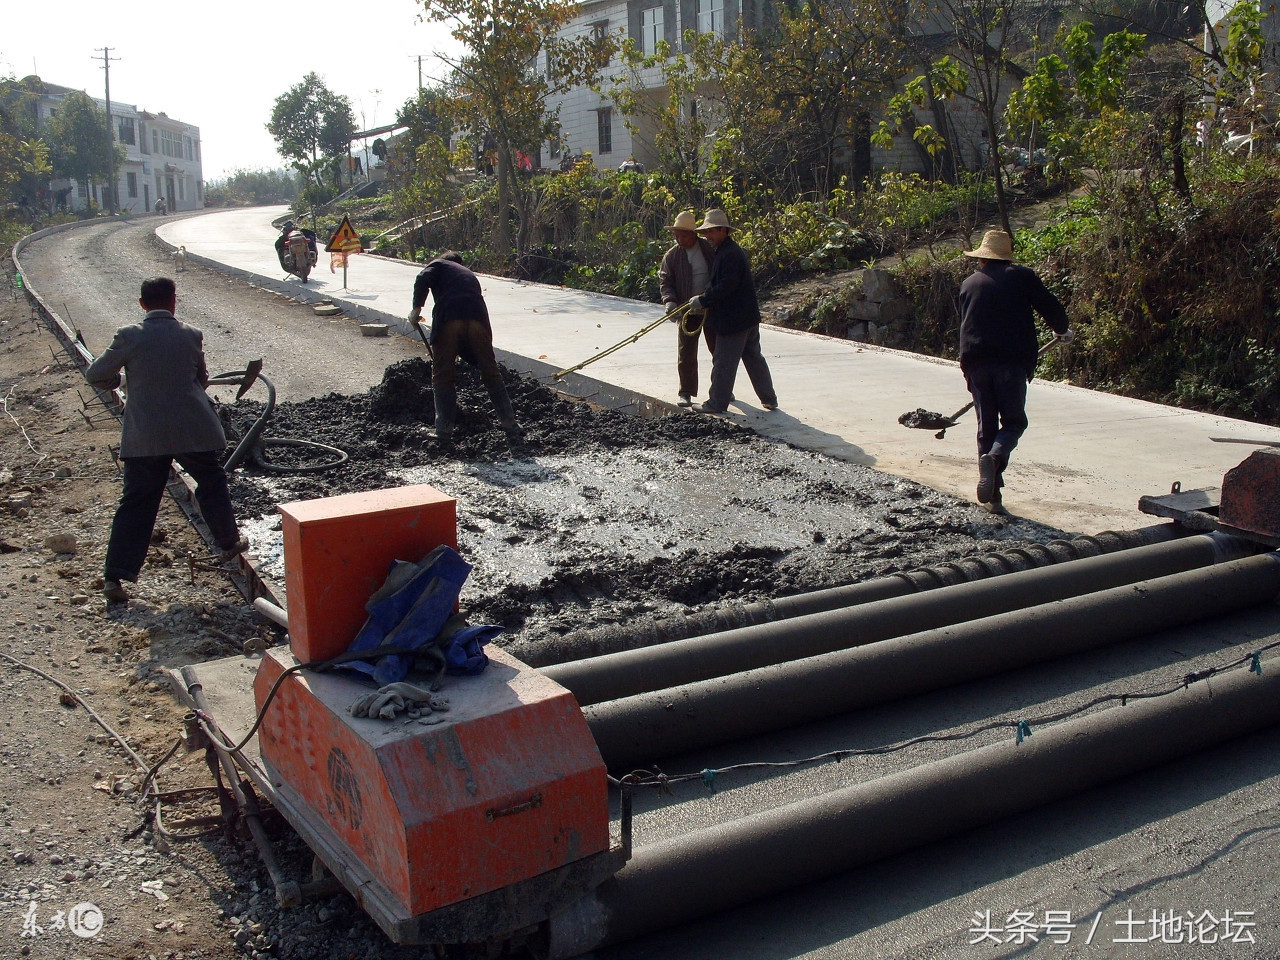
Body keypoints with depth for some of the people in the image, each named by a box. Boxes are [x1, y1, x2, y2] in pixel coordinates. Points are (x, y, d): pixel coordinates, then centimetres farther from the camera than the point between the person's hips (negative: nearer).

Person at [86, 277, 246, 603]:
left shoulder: (129, 336, -7)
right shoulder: (191, 335, -2)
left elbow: (95, 375, 0)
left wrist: (120, 383, 21)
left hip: (144, 435, 0)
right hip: (193, 430, 0)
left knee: (136, 502, 4)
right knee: (211, 484, 23)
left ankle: (115, 576, 0)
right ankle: (229, 542, 37)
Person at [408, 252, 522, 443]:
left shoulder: (438, 264, 25)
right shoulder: (470, 274, 38)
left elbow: (423, 279, 1)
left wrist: (416, 308, 3)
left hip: (449, 319, -4)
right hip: (478, 318, 4)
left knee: (442, 376, 7)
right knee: (491, 374, 12)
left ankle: (444, 431, 6)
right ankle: (510, 426, 12)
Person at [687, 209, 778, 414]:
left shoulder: (729, 254, -18)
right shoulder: (732, 251, 15)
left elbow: (725, 287, -25)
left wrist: (702, 300, -16)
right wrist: (704, 300, 10)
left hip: (733, 319, -10)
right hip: (748, 317, 10)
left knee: (723, 362, -2)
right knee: (754, 359, 15)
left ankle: (716, 403, 5)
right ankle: (769, 399, 22)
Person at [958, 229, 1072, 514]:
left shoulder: (970, 282, 14)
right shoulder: (1022, 276, 4)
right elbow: (1051, 308, 3)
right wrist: (1063, 331, 25)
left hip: (976, 362, 3)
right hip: (1012, 362, -3)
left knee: (986, 425, 9)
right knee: (1014, 421, 7)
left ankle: (992, 495, 6)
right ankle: (994, 457, -25)